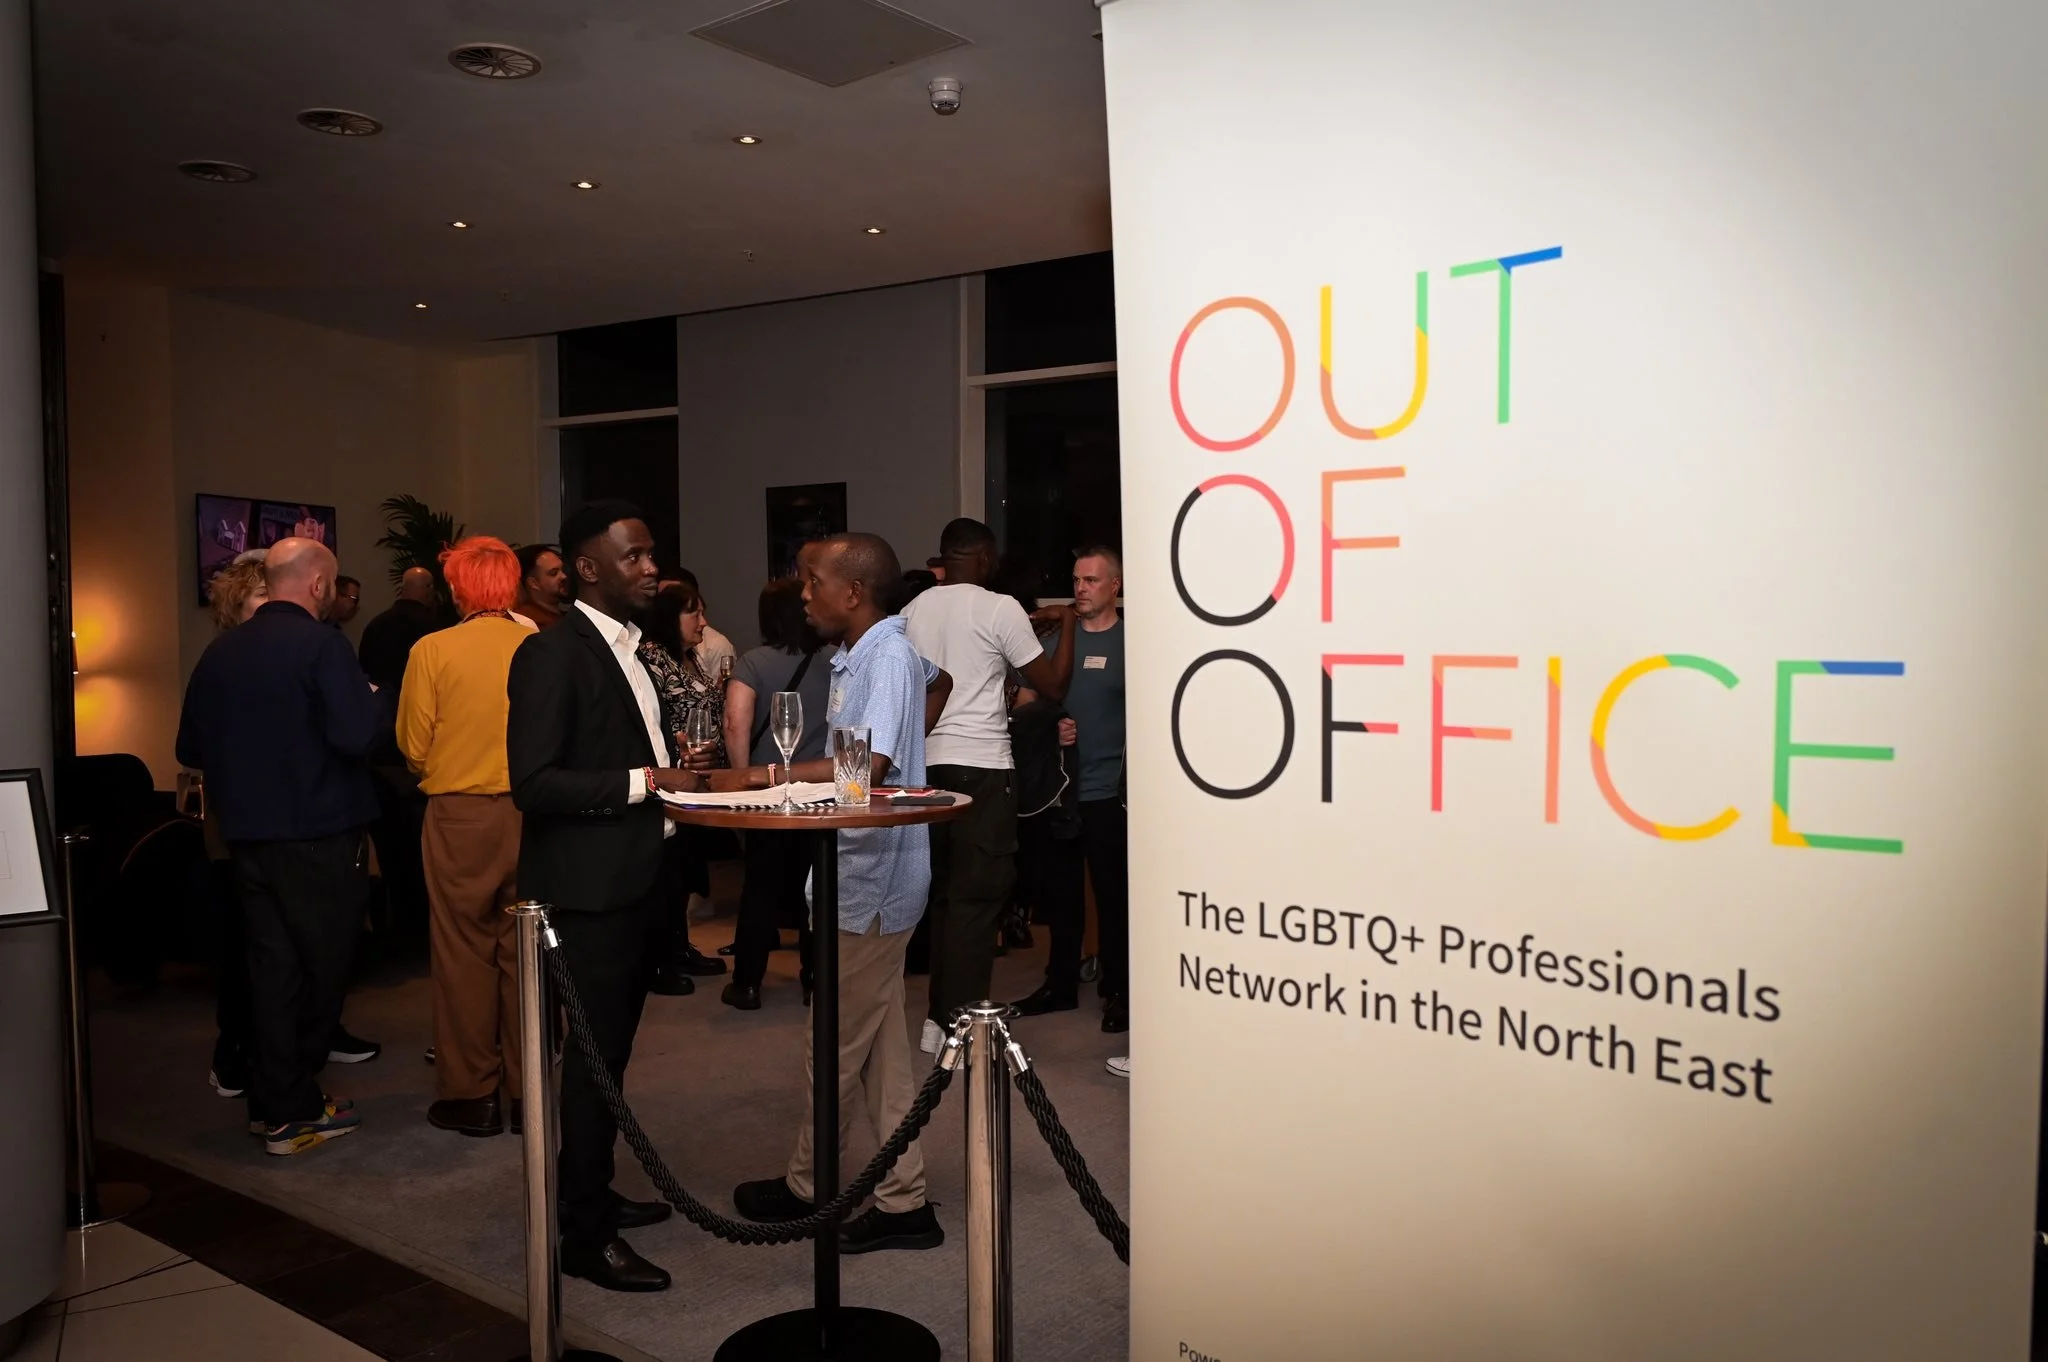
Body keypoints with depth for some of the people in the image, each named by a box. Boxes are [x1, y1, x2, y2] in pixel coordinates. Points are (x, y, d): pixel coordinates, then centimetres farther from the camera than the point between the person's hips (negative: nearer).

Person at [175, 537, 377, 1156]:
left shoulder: (220, 651, 5)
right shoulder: (320, 645, -14)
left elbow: (190, 748, 11)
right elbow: (358, 735, -24)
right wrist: (370, 702, -4)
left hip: (247, 831, 6)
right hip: (317, 832, -6)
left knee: (271, 965, 13)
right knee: (321, 966, 5)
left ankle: (276, 1100, 19)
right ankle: (294, 1109, 10)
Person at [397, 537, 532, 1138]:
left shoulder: (432, 651, -9)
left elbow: (414, 748, -3)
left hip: (460, 816, -2)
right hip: (530, 812, 2)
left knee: (465, 952, 8)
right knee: (523, 950, 11)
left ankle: (471, 1094, 15)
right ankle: (526, 1090, 19)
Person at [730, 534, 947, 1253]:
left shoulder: (889, 656, -15)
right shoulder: (852, 658, 14)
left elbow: (869, 766, -27)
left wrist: (773, 775, -21)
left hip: (875, 877, -10)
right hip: (862, 875, 10)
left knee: (834, 1044, 5)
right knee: (880, 1044, 13)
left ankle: (806, 1186, 22)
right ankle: (903, 1201, 21)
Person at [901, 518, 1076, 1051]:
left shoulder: (912, 611, 11)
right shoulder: (999, 608, -6)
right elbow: (1053, 685, -4)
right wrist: (1066, 623, 10)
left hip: (928, 762, 6)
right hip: (981, 766, -6)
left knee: (943, 892, 14)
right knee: (976, 898, -1)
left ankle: (938, 1017, 19)